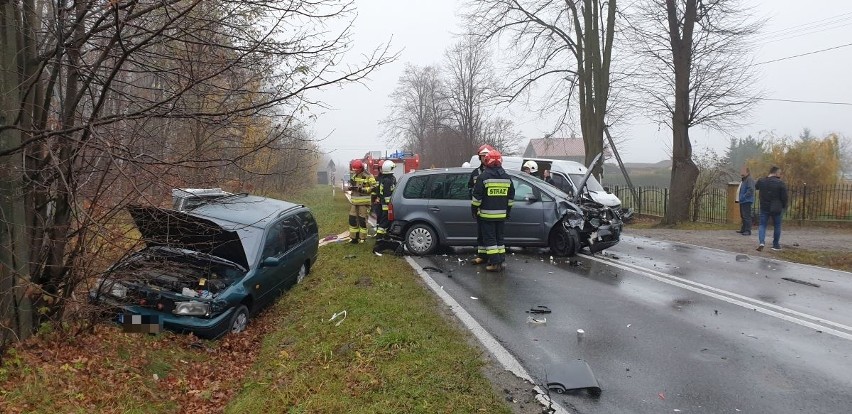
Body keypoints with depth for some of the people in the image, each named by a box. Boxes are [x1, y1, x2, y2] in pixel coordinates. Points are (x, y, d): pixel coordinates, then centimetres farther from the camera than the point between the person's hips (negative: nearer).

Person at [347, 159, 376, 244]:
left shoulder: (368, 176, -10)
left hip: (364, 201, -7)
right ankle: (354, 237, 16)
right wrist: (351, 187, 0)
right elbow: (351, 184, 25)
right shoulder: (354, 175, 12)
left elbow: (373, 187, -13)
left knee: (362, 220, -1)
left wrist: (363, 189, -21)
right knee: (352, 218, 7)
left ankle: (362, 238, 9)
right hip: (355, 201, 7)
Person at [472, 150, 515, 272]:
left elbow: (477, 196, -8)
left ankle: (495, 263, -5)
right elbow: (511, 196, 15)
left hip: (487, 214, -5)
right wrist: (507, 211, 24)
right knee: (499, 237, 15)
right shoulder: (507, 177, 8)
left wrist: (474, 209, 5)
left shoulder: (484, 176, -10)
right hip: (501, 214, 5)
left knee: (489, 238, -1)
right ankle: (501, 261, 18)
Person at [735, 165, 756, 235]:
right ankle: (743, 229, 26)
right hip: (742, 201, 11)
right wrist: (738, 198, 16)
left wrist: (743, 197, -24)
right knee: (743, 216, 17)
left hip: (747, 201, -11)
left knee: (747, 216, -10)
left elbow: (750, 190, -23)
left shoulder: (749, 179, -14)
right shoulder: (743, 180, 18)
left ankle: (748, 231, -9)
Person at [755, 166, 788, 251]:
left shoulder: (761, 181, 0)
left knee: (762, 225, 6)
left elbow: (756, 187, 22)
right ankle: (776, 245, 18)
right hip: (776, 208, -2)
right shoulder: (780, 183, -10)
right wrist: (784, 207, 7)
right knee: (777, 226, 12)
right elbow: (784, 197, -8)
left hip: (764, 208, 2)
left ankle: (761, 242, -15)